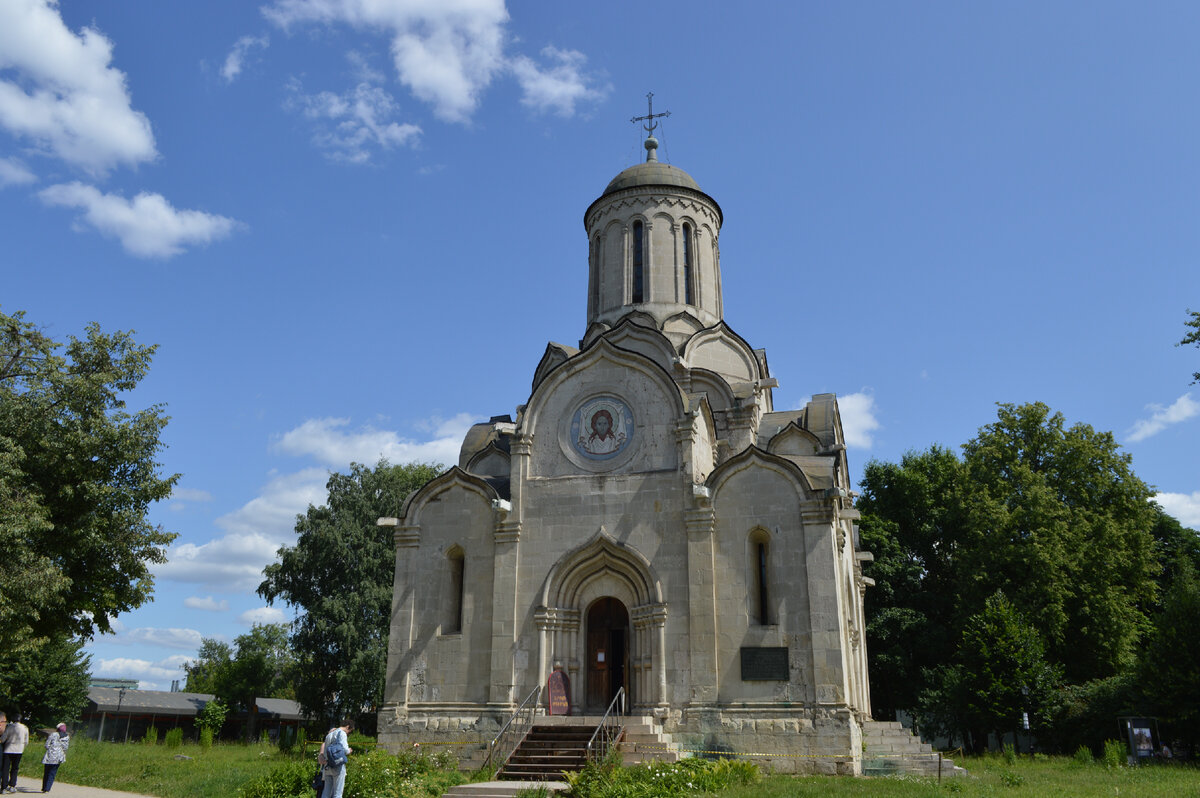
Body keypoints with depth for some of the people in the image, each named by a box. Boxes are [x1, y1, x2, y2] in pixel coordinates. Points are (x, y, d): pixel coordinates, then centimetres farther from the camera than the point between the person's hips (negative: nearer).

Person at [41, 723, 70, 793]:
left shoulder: (53, 734, -5)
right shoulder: (67, 737, 5)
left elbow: (47, 745, -4)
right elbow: (65, 747, 8)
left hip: (50, 756, -2)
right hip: (59, 757, 2)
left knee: (46, 773, 12)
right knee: (52, 774, 8)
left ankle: (44, 788, 17)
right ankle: (47, 788, 2)